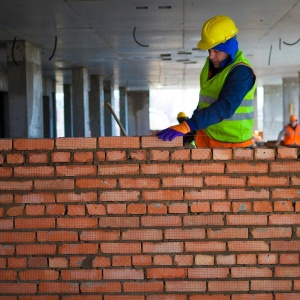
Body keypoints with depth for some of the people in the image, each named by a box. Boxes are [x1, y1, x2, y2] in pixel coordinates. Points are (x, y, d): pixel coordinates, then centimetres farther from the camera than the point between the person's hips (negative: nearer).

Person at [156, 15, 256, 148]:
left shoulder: (241, 71, -18)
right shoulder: (212, 64, 7)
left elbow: (225, 107, -31)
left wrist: (187, 126, -39)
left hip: (233, 145, -7)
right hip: (207, 139, 7)